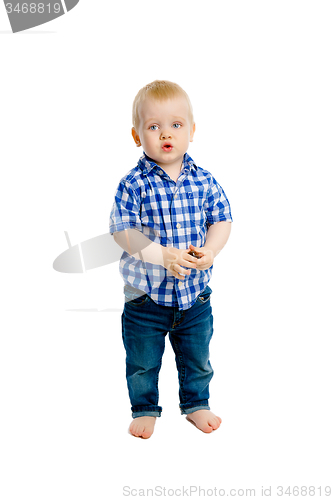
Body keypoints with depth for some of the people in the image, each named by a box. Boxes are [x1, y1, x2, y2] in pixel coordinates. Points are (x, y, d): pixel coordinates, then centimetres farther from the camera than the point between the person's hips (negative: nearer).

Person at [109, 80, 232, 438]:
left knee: (197, 358, 20)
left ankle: (196, 404, 43)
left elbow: (222, 220, 2)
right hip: (146, 293, -2)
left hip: (196, 293, 3)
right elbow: (123, 231, -16)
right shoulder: (133, 184, -13)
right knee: (142, 362, 14)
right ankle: (145, 409, 37)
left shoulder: (204, 181, -4)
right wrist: (163, 255, -26)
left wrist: (209, 251, -16)